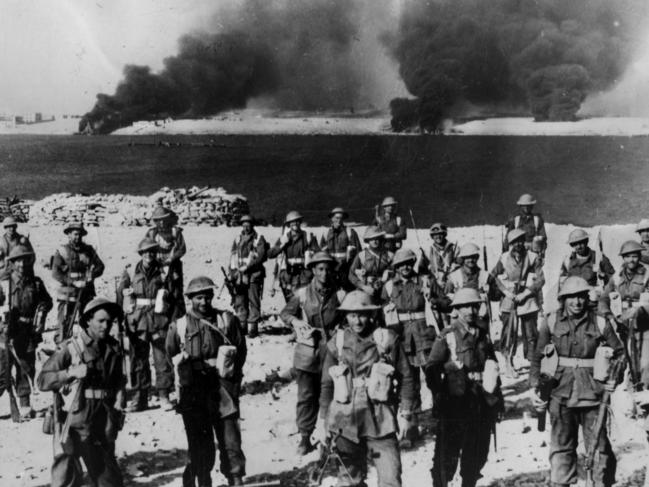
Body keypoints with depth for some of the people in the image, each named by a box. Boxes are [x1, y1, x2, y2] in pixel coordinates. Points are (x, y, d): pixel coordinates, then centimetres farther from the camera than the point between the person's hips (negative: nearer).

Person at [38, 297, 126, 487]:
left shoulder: (113, 348, 7)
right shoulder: (70, 348, -8)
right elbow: (43, 380, -10)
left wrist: (118, 405, 4)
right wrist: (72, 373, -22)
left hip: (102, 420, 5)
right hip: (74, 420, -5)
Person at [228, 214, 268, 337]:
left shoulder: (259, 239, 3)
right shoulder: (237, 240, 17)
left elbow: (261, 256, -6)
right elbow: (232, 257, 15)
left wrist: (248, 266, -13)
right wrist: (232, 272, 2)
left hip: (253, 275, -4)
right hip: (239, 276, 4)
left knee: (253, 301, -6)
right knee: (240, 302, 5)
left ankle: (253, 327, -4)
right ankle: (242, 326, 12)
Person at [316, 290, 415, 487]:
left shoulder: (388, 339, -2)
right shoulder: (337, 343, 3)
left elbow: (405, 377, 3)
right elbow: (327, 384, 9)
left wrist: (405, 413, -1)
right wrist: (323, 420, 8)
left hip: (380, 420, -1)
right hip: (345, 419, 2)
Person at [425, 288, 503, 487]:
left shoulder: (484, 335, 10)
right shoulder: (448, 336, -6)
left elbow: (493, 367, 17)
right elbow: (431, 369, -6)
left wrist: (498, 398, 15)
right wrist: (439, 395, -12)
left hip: (483, 402, 5)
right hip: (456, 402, -5)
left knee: (478, 452, 12)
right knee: (448, 452, -2)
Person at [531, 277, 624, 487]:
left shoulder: (600, 323, -2)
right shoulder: (552, 322, -1)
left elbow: (619, 353, 8)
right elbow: (538, 357, 5)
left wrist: (616, 377, -7)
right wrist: (535, 387, -2)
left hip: (592, 394, 0)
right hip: (561, 393, 0)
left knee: (598, 446, 6)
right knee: (561, 447, 9)